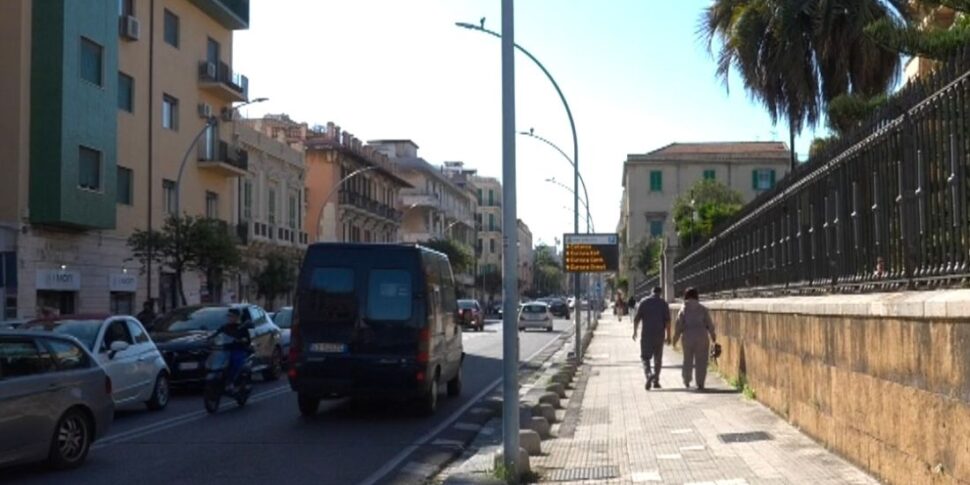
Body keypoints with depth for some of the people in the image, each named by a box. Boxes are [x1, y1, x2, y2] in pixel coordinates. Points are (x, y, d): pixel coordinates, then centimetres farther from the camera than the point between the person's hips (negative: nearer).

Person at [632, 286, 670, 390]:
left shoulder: (643, 302, 1)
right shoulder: (663, 303, 1)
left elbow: (637, 318, -4)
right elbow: (667, 321, -6)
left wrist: (635, 331, 8)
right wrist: (668, 336, -3)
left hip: (646, 334, -1)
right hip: (659, 334, 1)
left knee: (645, 357, 4)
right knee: (658, 358, 13)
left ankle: (649, 374, -21)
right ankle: (656, 381, 15)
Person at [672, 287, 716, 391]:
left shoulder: (684, 309, -1)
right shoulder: (703, 309, 2)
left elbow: (679, 325, -4)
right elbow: (709, 324, 4)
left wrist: (676, 337, 5)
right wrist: (713, 335, 17)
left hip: (688, 336, 0)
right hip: (702, 335, 0)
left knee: (688, 359, 15)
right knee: (701, 361, 3)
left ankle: (686, 381, 24)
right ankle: (700, 384, -1)